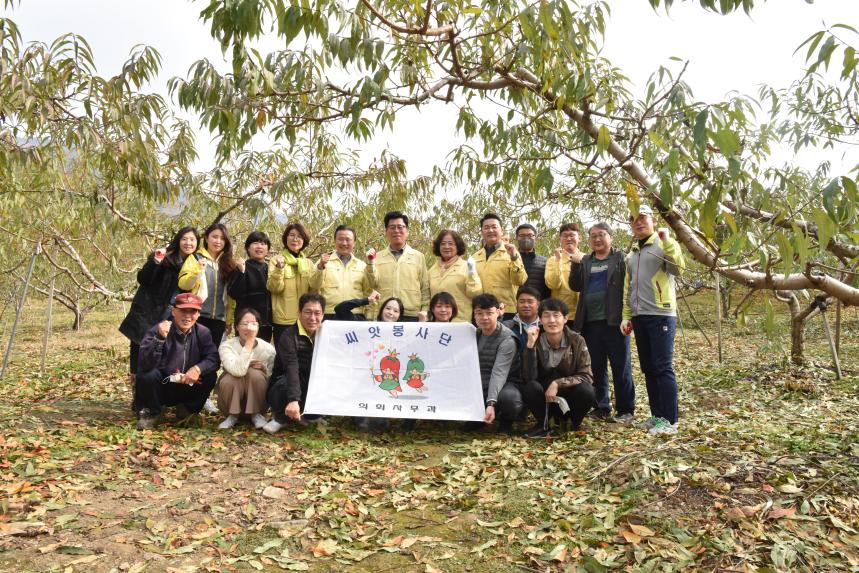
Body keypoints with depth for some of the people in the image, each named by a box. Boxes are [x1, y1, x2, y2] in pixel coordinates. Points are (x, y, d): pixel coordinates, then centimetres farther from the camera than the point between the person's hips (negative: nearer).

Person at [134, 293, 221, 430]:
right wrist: (160, 338, -45)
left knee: (210, 376, -21)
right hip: (160, 387, -3)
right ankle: (150, 412, -2)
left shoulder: (202, 333, -7)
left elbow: (213, 359, -11)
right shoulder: (157, 331, -20)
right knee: (148, 375, -32)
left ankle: (187, 410, 5)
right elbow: (145, 365, -32)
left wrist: (198, 368, -32)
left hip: (186, 389, 3)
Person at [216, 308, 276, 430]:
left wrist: (264, 368, -20)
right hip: (232, 400, -1)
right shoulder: (226, 346, -16)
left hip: (257, 401, 1)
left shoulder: (268, 348, -9)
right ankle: (232, 416, -6)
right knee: (230, 378, -32)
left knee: (255, 373, -28)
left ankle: (256, 414, -9)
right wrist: (249, 341, -35)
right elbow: (238, 371, -36)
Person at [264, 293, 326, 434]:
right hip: (291, 383, -4)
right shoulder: (289, 335, -18)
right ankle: (281, 418, -4)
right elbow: (291, 367, -32)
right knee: (283, 384, -35)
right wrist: (293, 399, -44)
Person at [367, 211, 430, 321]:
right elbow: (372, 284, 2)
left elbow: (425, 289, 8)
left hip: (412, 316, 0)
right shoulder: (378, 257, 11)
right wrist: (371, 263, -10)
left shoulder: (418, 257, 9)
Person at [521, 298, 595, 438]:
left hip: (568, 393, 0)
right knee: (532, 387, -31)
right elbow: (529, 377, -22)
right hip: (544, 396, 0)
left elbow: (586, 376, -15)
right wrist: (530, 344, -32)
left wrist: (557, 384, -28)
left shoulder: (577, 341, -12)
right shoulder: (536, 342, -11)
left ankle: (575, 423, 1)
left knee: (586, 391, -31)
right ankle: (543, 425, -3)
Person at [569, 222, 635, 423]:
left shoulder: (620, 258, 4)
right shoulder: (585, 261, 15)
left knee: (621, 367, 0)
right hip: (591, 322, 4)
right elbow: (576, 286, 5)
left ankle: (625, 410, 7)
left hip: (614, 321, -4)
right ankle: (601, 408, 18)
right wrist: (576, 264, -9)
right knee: (596, 367, 9)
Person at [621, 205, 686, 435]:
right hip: (639, 318, 7)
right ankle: (657, 416, 18)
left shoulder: (665, 245, 0)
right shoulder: (631, 255, 20)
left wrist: (667, 241, -24)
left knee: (663, 368, -8)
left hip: (661, 315, -7)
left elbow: (678, 268, -19)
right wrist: (626, 316, 14)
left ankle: (670, 420, -2)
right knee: (648, 369, 10)